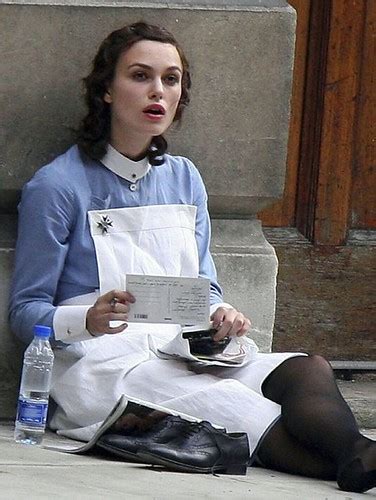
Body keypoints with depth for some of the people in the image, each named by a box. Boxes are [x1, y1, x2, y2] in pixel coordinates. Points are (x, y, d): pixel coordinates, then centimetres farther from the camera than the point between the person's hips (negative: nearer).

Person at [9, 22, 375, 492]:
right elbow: (25, 310, -2)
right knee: (225, 402, -36)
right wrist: (88, 321, -23)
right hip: (98, 362, -6)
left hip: (185, 352, 6)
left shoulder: (184, 179, 19)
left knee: (308, 368, -27)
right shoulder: (57, 186, 0)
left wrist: (222, 313, -3)